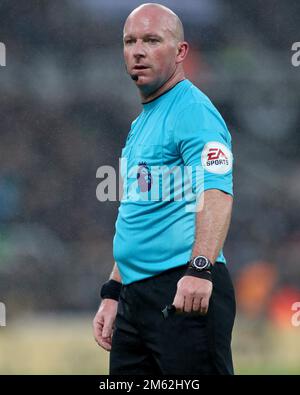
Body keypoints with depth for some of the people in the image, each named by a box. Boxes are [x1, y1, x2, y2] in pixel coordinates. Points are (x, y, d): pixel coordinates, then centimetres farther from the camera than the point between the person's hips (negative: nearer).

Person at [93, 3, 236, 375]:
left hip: (187, 295, -10)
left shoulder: (193, 110, -8)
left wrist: (200, 269, -33)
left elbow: (217, 193, -21)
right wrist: (112, 293, 23)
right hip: (136, 298, 10)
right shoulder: (141, 124, 22)